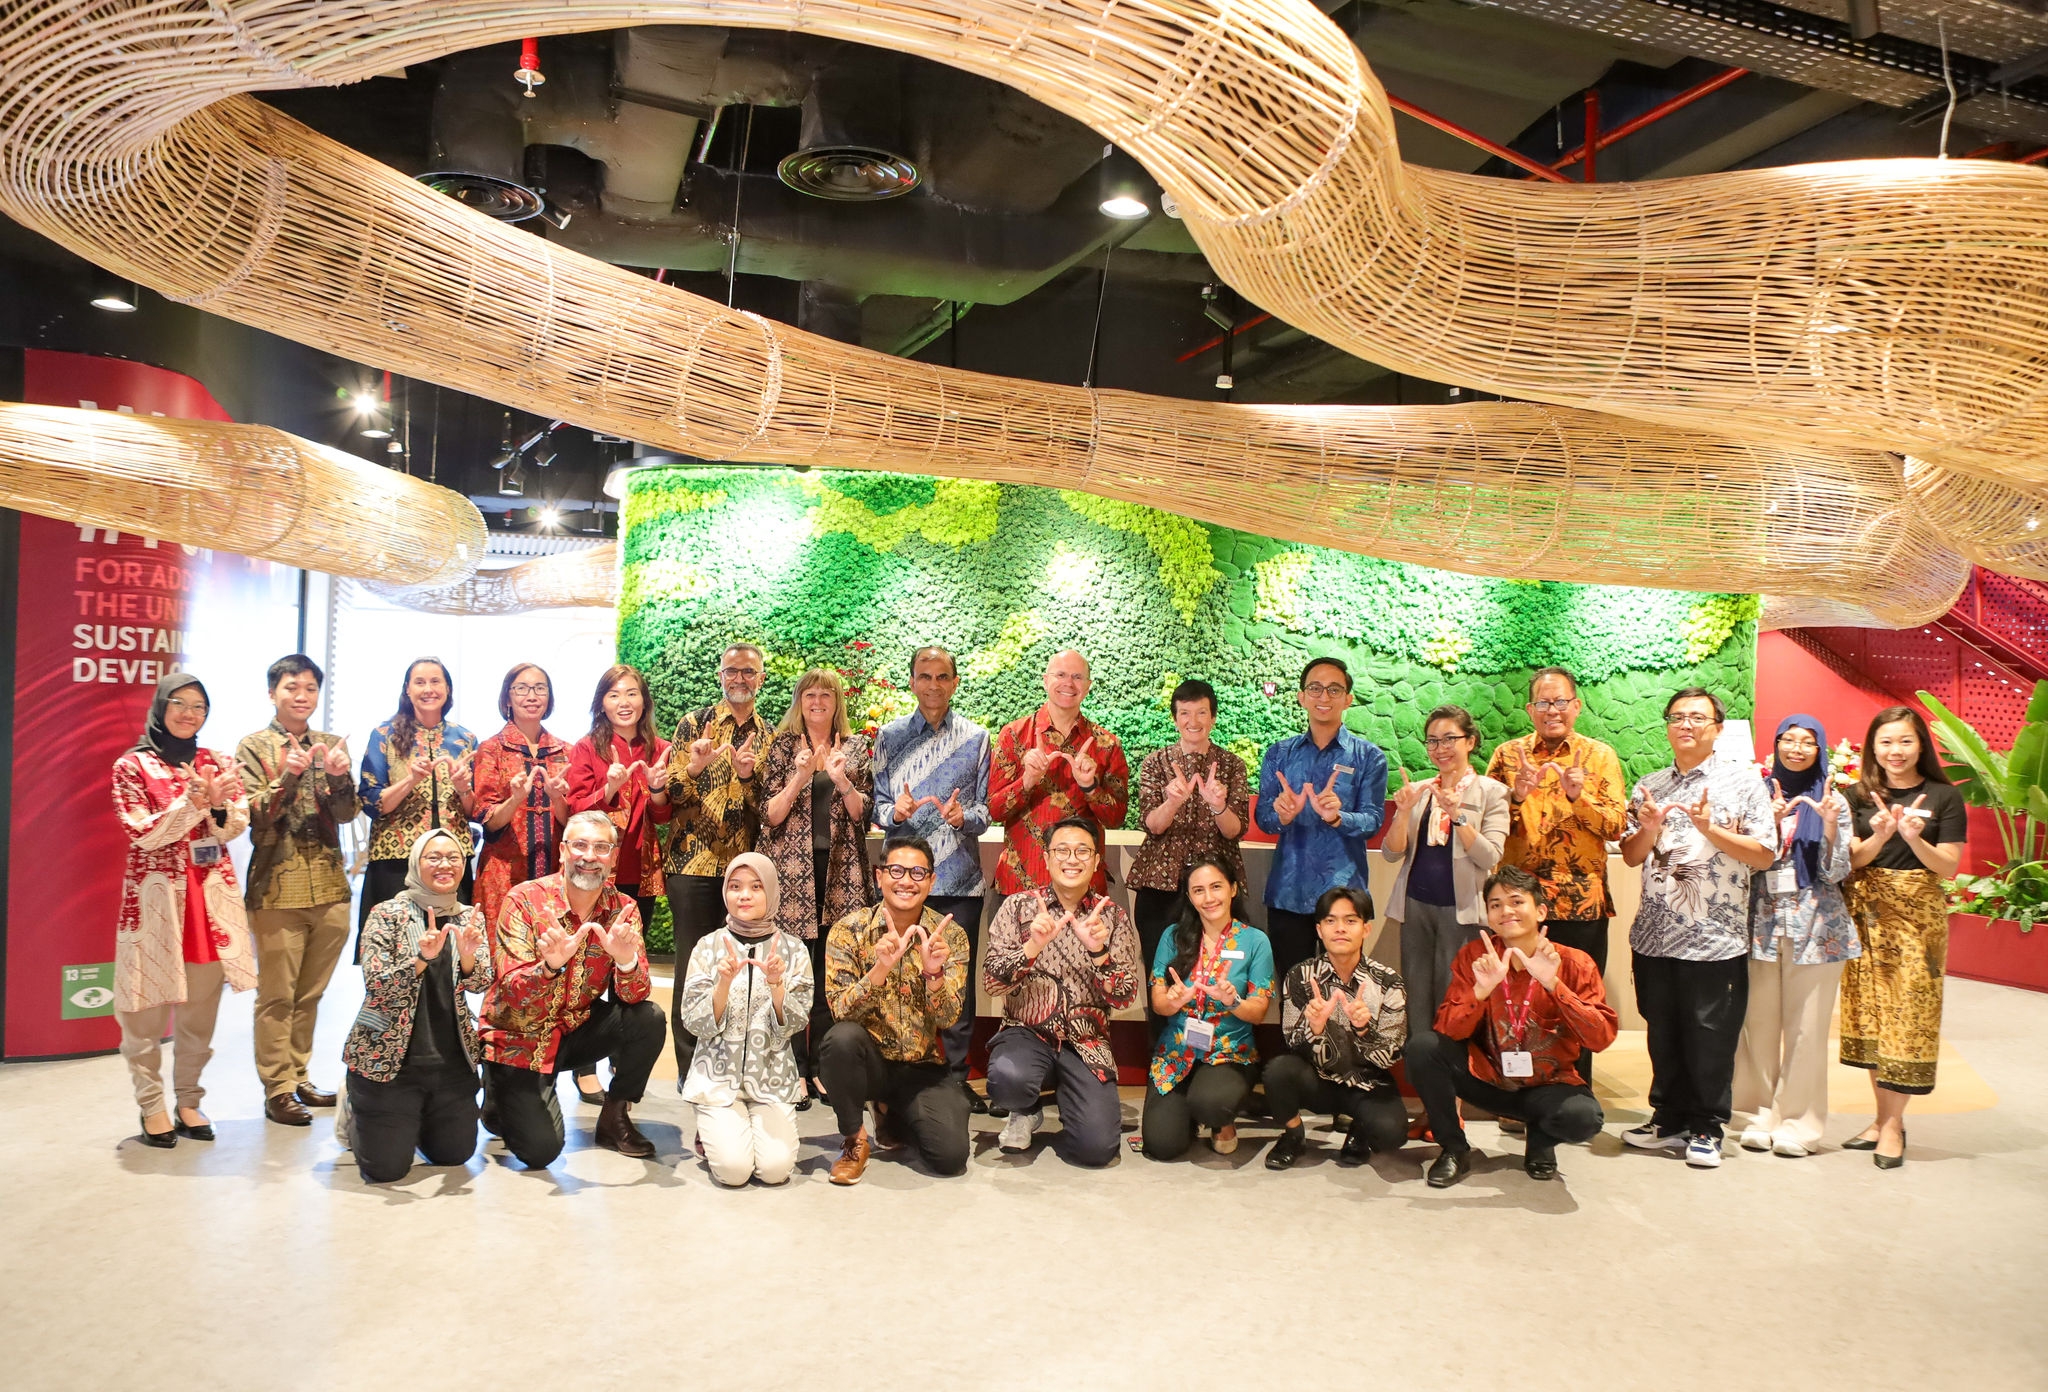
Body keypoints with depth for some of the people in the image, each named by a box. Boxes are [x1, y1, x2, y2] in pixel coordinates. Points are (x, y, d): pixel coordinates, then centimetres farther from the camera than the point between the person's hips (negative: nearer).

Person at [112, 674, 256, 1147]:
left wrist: (218, 805, -16)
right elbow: (142, 834, -8)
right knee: (148, 1007, 0)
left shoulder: (217, 763, 11)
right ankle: (152, 1107, 12)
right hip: (155, 892, -3)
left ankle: (188, 1101, 18)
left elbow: (235, 827, 4)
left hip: (212, 892, 3)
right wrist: (192, 802, -20)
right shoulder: (132, 766, 0)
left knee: (201, 1005, 6)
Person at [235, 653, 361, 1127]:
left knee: (311, 993, 13)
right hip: (278, 885, -4)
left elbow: (346, 814, 3)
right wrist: (288, 775, -24)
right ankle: (278, 1089, 9)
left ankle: (298, 1075, 25)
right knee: (277, 994, 1)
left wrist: (341, 776, -17)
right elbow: (254, 816, -9)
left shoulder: (330, 746, 10)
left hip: (330, 886, 4)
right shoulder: (254, 746, 0)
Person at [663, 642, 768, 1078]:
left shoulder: (768, 736, 10)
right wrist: (693, 767, -23)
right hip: (694, 861, -2)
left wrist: (748, 776, -14)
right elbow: (671, 793, -2)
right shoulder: (694, 723, 3)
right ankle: (690, 1068, 12)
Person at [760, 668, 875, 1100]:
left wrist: (841, 780, -11)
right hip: (792, 870, -1)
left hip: (841, 873, 2)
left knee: (831, 974, 3)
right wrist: (800, 777, -14)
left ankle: (821, 1068, 14)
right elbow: (770, 815, -1)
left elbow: (863, 814, 6)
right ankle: (793, 1072, 5)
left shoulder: (856, 747, 10)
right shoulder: (783, 746, 6)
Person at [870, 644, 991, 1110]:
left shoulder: (975, 737, 9)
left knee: (958, 978, 3)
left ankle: (957, 1076, 14)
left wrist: (963, 816, -16)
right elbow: (877, 807, 6)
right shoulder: (890, 736, 9)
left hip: (959, 879, 0)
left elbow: (986, 809, 5)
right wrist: (895, 812, -16)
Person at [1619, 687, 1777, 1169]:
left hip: (1716, 938, -4)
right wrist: (1649, 830, -10)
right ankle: (1670, 1119, 26)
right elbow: (1631, 856, 10)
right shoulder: (1649, 787, 11)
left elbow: (1765, 856, -6)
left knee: (1711, 1038, 3)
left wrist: (1711, 829, -19)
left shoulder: (1742, 780, -1)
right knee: (1663, 1034, 12)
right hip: (1655, 935, 4)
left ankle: (1707, 1128, 18)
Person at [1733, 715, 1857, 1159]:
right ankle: (1757, 1116, 14)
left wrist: (1829, 823, -16)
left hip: (1814, 924, -1)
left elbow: (1835, 873, -1)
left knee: (1806, 1027, 2)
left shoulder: (1833, 801, 5)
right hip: (1761, 920, 1)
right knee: (1758, 1024, 4)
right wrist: (1773, 821, -13)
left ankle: (1799, 1122, 12)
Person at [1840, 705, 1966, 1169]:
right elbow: (1851, 861, 1)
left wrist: (1914, 838, -20)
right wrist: (1879, 836, -18)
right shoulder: (1859, 796, 7)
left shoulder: (1944, 797, 1)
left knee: (1908, 1015, -5)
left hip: (1918, 916, -2)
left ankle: (1893, 1123, 3)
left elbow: (1949, 868, -2)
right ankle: (1884, 1117, 14)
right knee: (1871, 1012, 4)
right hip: (1867, 914, 3)